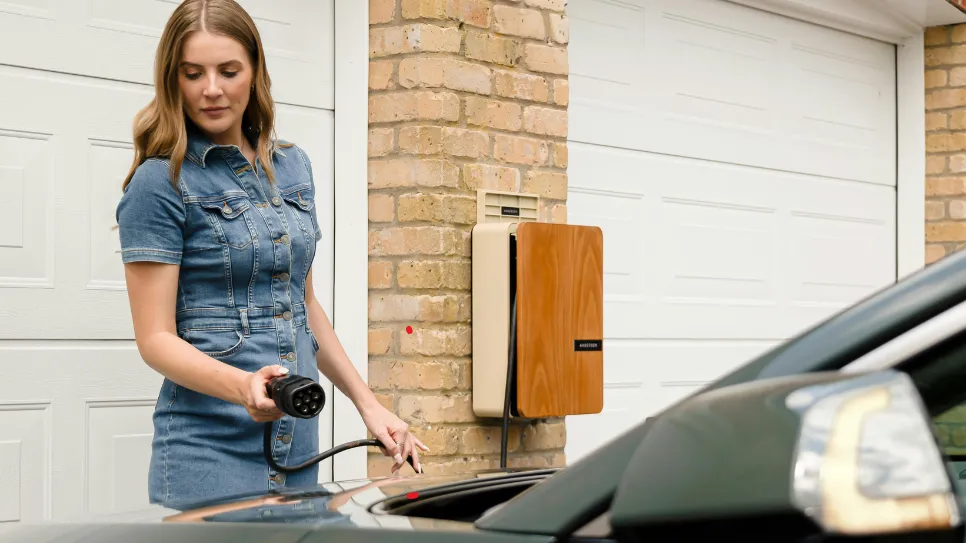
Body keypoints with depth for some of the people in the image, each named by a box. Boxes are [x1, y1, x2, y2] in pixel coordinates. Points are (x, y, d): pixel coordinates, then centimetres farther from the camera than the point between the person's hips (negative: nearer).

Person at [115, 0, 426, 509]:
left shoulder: (292, 166, 12)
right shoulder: (160, 183, -8)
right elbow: (156, 338, -11)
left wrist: (369, 405, 16)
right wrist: (244, 386, -28)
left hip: (299, 446, 6)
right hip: (210, 452, -6)